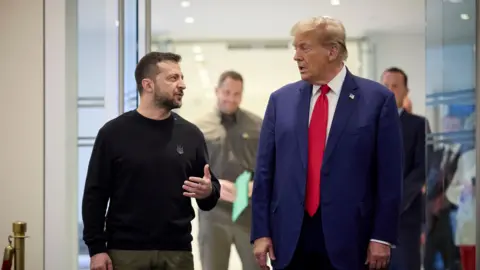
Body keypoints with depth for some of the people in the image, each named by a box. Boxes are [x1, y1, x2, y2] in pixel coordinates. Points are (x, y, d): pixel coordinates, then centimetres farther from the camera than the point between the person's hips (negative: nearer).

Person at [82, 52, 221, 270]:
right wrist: (96, 248, -7)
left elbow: (210, 186, 13)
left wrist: (208, 192, -11)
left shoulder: (190, 134, 7)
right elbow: (95, 195, -1)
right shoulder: (114, 133, -1)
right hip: (126, 252, -3)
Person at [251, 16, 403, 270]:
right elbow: (264, 171, 8)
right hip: (289, 237, 3)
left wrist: (382, 237, -6)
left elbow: (389, 175, -2)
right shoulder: (281, 99, 8)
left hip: (347, 237, -3)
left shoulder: (377, 98, 0)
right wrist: (261, 232, 3)